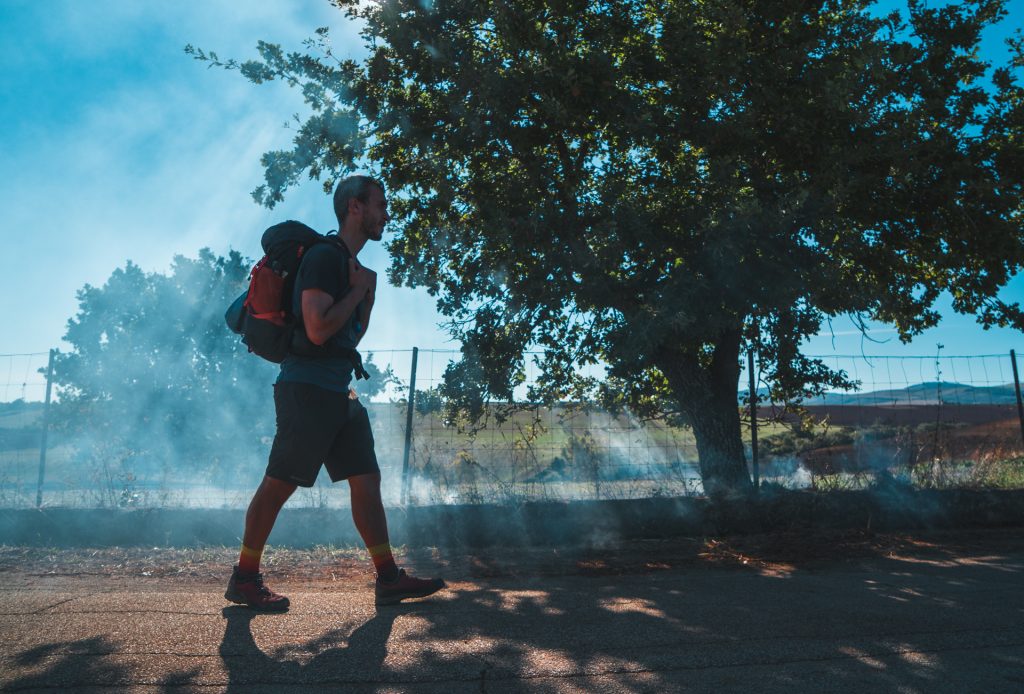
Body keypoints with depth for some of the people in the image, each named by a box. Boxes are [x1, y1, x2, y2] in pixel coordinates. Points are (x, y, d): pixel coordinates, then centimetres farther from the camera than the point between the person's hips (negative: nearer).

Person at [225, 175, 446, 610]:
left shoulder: (352, 265, 19)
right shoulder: (325, 257, -11)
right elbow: (317, 329, -21)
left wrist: (369, 296, 10)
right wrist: (357, 291, -9)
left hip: (339, 392, 9)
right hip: (307, 389, -9)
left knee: (366, 480, 7)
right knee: (279, 484, 0)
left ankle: (388, 578, 13)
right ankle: (244, 580, 16)